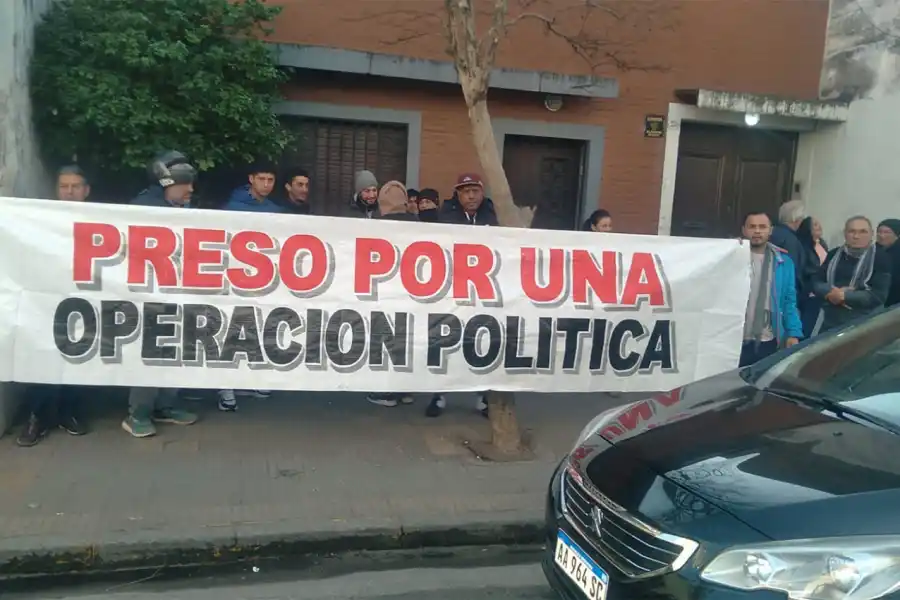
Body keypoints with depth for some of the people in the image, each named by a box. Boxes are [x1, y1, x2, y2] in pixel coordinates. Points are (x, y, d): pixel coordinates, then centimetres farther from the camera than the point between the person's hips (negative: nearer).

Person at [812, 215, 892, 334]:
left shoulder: (880, 257, -5)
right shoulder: (834, 254, 8)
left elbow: (879, 295, -13)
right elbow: (816, 284, 7)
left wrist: (843, 296, -17)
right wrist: (831, 293, -14)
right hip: (829, 322, 4)